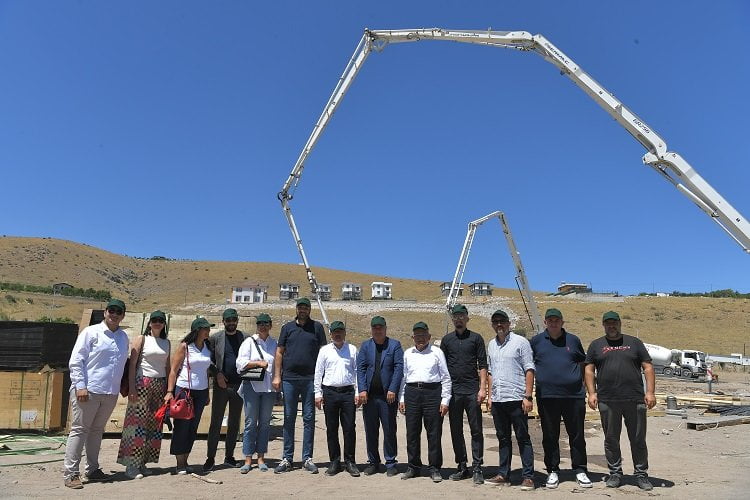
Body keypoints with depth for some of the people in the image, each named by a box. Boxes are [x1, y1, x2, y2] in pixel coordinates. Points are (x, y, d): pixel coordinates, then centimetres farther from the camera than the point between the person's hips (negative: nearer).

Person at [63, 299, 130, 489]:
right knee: (79, 430, 0)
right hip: (88, 391, -5)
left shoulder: (123, 337, 12)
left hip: (110, 393, 6)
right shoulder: (91, 332, -4)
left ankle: (92, 470, 24)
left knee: (97, 431, 15)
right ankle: (70, 473, 6)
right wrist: (80, 386, -14)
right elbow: (75, 361, -7)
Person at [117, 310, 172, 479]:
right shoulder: (142, 339, 0)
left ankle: (142, 463, 12)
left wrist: (169, 389, 9)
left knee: (154, 425, 4)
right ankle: (131, 465, 0)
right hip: (142, 383, -5)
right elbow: (132, 364, -5)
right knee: (138, 423, -7)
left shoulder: (166, 343, 14)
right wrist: (132, 387, -13)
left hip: (160, 385, 5)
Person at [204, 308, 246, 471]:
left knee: (234, 423, 9)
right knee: (216, 422, 1)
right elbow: (209, 360, 2)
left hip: (238, 385, 2)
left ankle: (229, 456, 20)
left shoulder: (244, 338, 5)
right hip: (221, 385, -2)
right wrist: (217, 374, -11)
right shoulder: (215, 338, 2)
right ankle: (210, 458, 8)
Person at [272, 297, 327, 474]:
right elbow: (279, 352, 9)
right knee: (289, 419, 7)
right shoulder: (287, 328, 10)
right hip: (289, 379, 1)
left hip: (310, 379, -1)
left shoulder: (317, 327, 6)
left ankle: (307, 458, 13)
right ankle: (287, 458, 15)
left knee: (309, 419, 4)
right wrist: (277, 376, 1)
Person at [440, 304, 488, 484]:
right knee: (456, 431, 8)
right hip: (453, 391, 3)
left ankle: (477, 468, 7)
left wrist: (482, 388, -8)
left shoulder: (476, 338, 4)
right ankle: (462, 467, 18)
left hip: (472, 391, -2)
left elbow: (482, 365, 1)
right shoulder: (446, 340, 10)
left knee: (476, 430, 0)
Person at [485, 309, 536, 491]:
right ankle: (503, 474, 21)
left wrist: (528, 396, -12)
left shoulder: (520, 342, -3)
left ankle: (528, 477, 8)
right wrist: (490, 395, 15)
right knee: (503, 438, 13)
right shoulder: (491, 345, 14)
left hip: (516, 399, -6)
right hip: (497, 400, 6)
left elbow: (529, 370, -6)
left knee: (523, 438, 1)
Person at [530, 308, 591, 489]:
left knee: (577, 435, 6)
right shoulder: (536, 341, 6)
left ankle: (580, 471, 18)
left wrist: (583, 384, 13)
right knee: (550, 436, 7)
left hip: (574, 395, 1)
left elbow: (583, 362, 19)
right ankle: (553, 471, 18)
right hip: (546, 396, 0)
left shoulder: (573, 340, 9)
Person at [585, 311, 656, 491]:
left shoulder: (634, 343, 10)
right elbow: (589, 370, 8)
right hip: (607, 401, 1)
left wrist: (650, 392, -3)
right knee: (611, 439, 8)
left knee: (638, 439, 6)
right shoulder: (596, 345, 11)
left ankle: (641, 474, 19)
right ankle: (615, 473, 20)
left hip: (635, 400, 0)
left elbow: (648, 367, 7)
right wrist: (591, 393, -2)